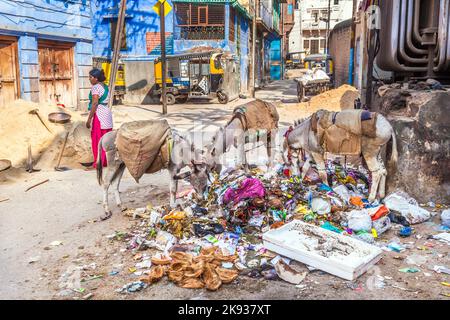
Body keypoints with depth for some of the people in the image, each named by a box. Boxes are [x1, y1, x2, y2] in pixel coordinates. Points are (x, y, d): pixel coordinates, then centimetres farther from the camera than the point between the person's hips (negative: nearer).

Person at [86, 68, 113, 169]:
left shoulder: (95, 87, -13)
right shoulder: (105, 87, 14)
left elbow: (95, 104, -19)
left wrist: (89, 119, -18)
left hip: (98, 115, -9)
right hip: (107, 113, 9)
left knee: (97, 139, 0)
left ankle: (99, 163, 5)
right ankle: (107, 161, 18)